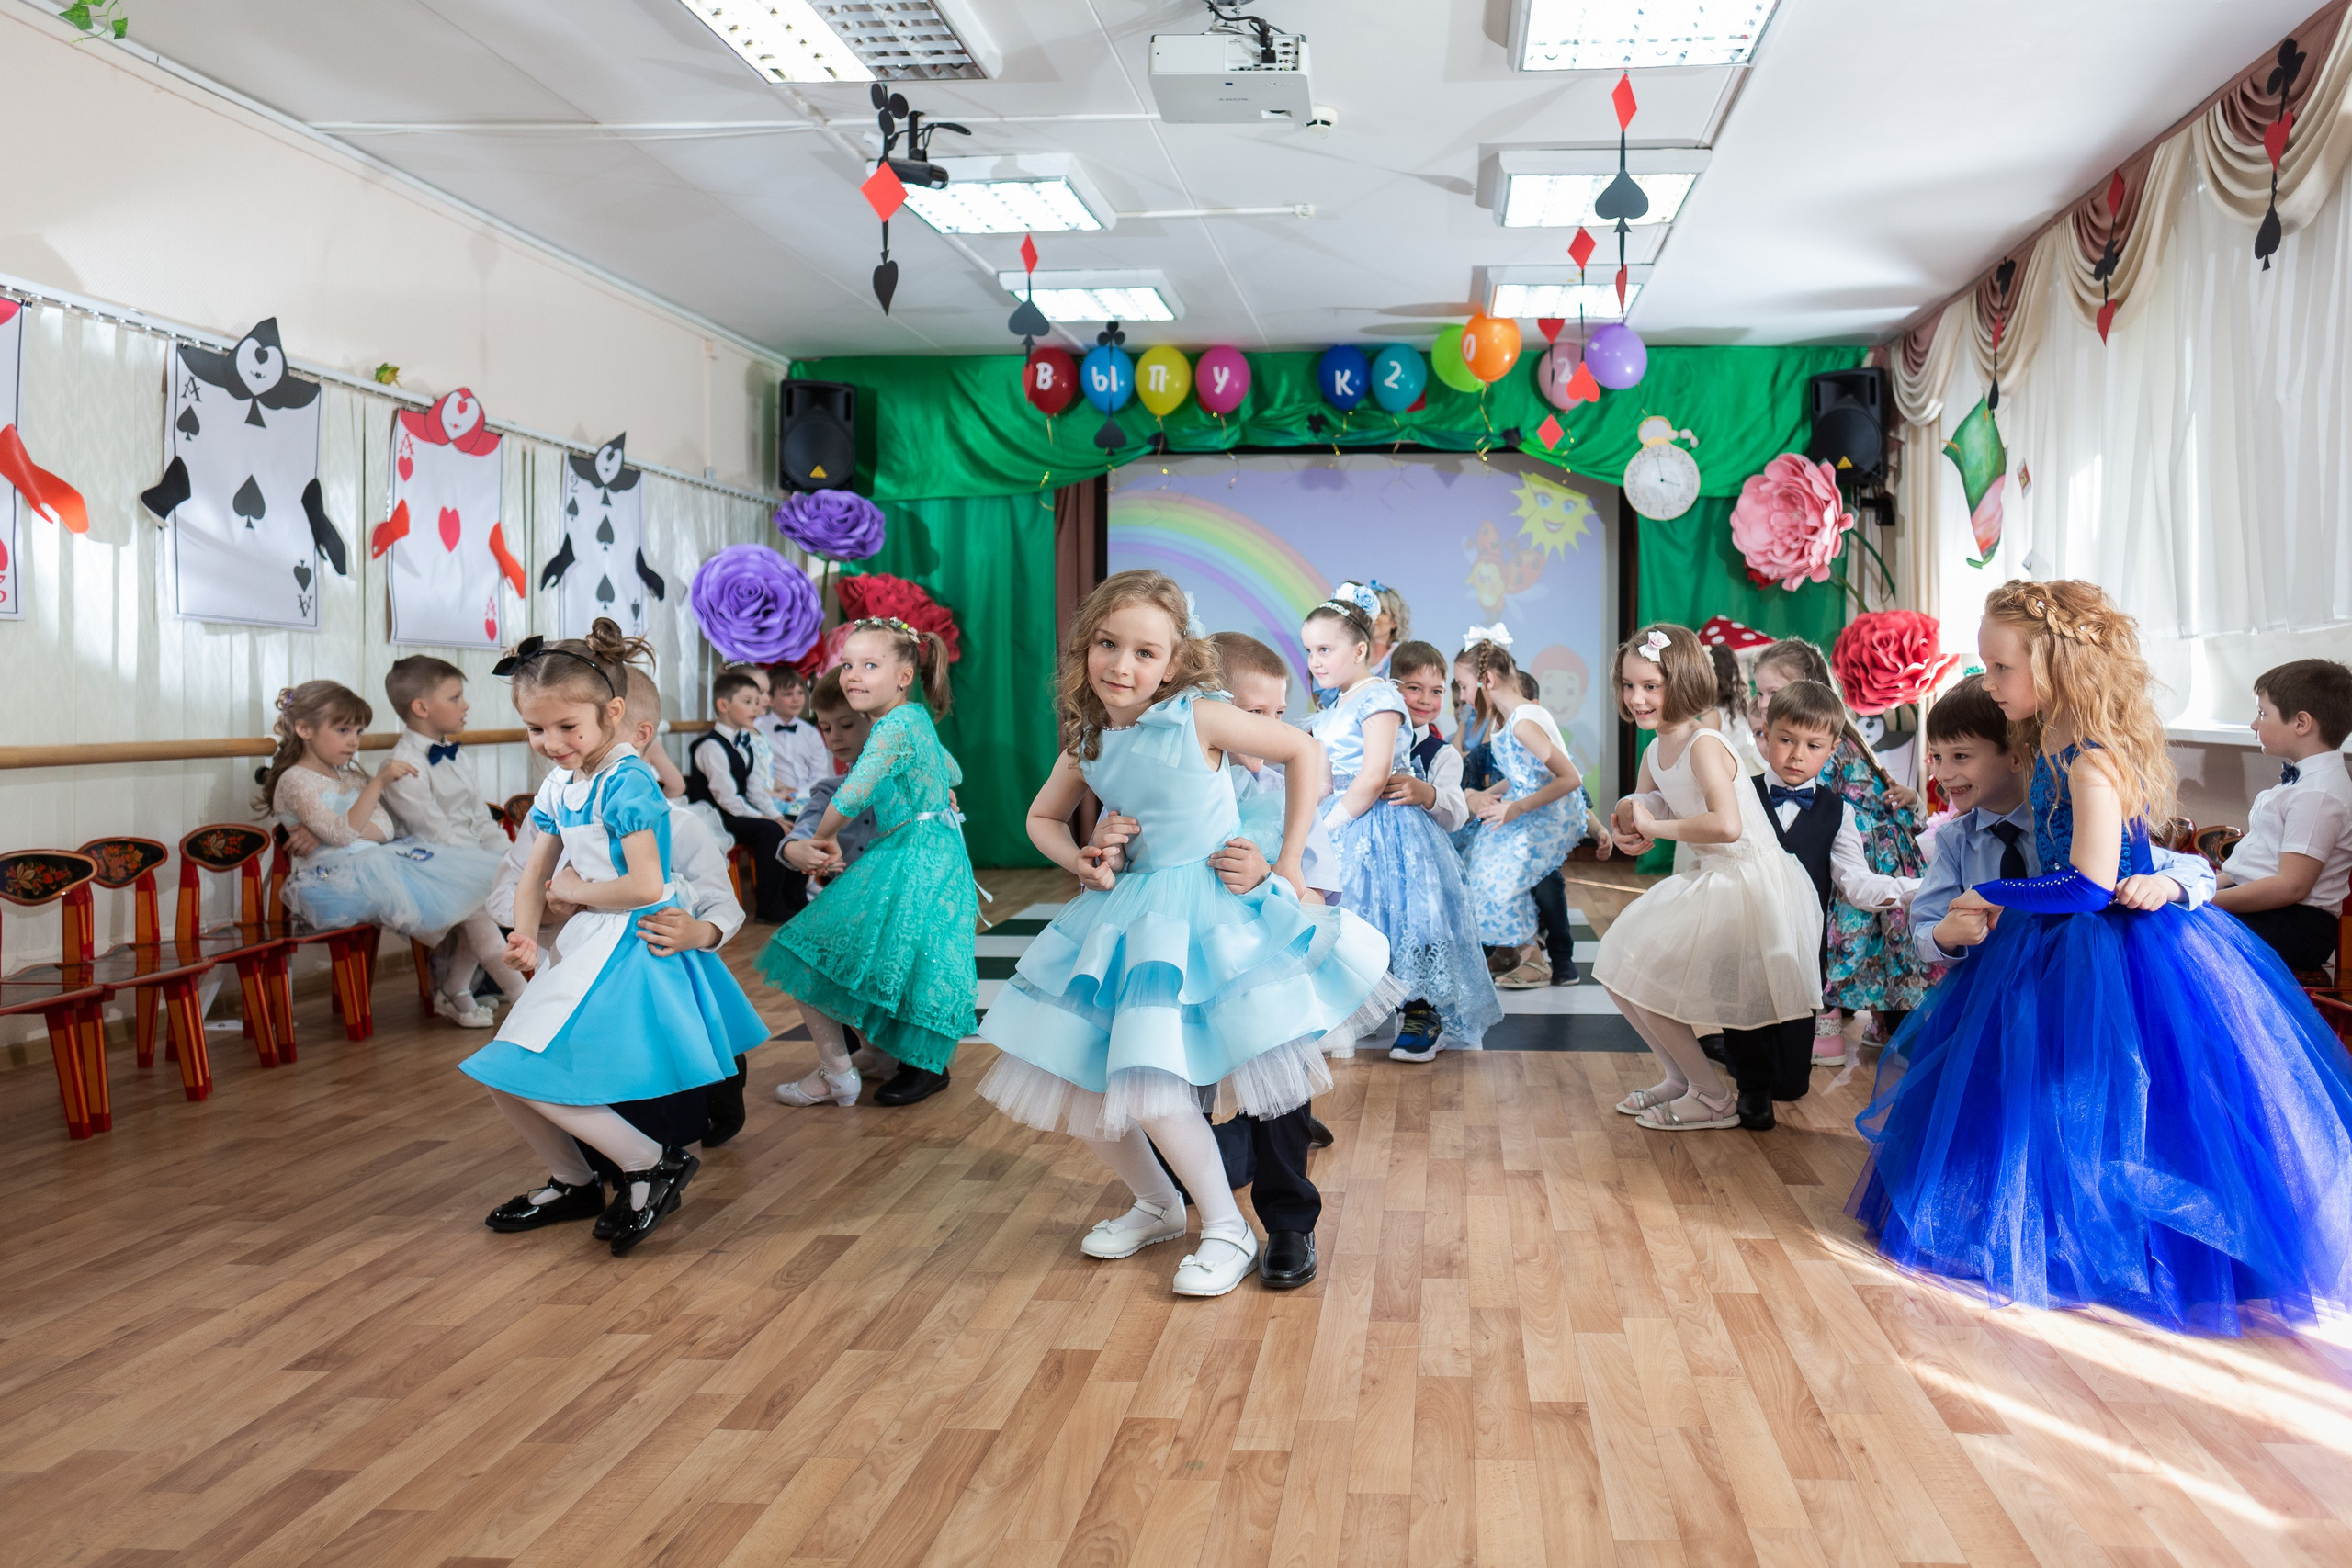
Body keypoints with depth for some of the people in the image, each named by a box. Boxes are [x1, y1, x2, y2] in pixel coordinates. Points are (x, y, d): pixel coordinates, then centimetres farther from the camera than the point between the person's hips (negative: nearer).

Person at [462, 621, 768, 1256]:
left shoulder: (624, 782, -19)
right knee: (500, 1074, 11)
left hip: (632, 945, -9)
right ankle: (574, 1182, 27)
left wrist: (575, 890, -9)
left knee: (530, 1072, -12)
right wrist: (525, 935, -5)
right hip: (588, 942, 10)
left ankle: (651, 1163, -2)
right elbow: (535, 875, 13)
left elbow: (644, 886, -25)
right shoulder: (558, 783, 8)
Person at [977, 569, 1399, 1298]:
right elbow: (1042, 817, 17)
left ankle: (1227, 1229, 7)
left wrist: (1290, 860, -6)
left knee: (1151, 1089, -16)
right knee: (1071, 1078, 7)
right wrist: (1077, 861, -4)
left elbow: (1301, 749, -6)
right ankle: (1157, 1204, 31)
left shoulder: (1198, 718, -14)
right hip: (1125, 914, 6)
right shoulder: (1086, 740, 1)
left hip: (1208, 907, -6)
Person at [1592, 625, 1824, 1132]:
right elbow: (1642, 818, 20)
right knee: (1617, 969, 14)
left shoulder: (1704, 745, -22)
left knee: (1648, 979, -9)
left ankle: (1714, 1098, 6)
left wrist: (1655, 826, -23)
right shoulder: (1655, 751, 6)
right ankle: (1680, 1076, 26)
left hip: (1748, 888, -10)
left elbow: (1726, 825, -36)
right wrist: (1630, 825, -5)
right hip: (1710, 880, 10)